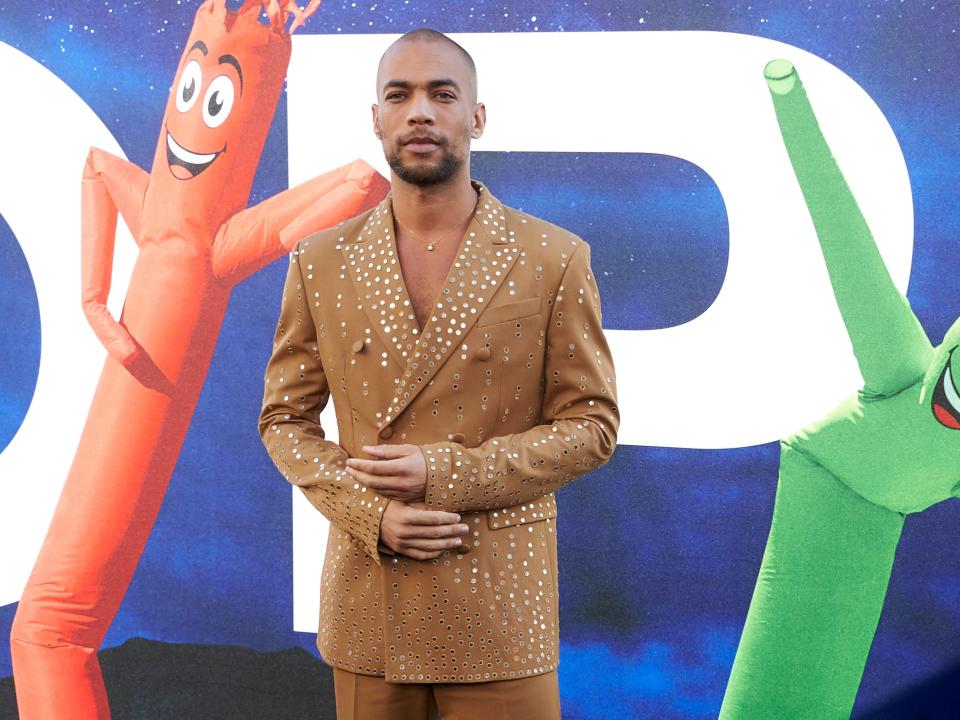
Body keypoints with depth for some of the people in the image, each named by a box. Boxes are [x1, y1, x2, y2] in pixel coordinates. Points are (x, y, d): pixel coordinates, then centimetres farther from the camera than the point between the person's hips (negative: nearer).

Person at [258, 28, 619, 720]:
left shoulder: (555, 260, -3)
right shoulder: (321, 263, 4)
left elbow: (592, 424, -2)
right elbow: (285, 418, 8)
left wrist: (444, 473, -14)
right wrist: (369, 513, -10)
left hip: (499, 610, -2)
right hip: (367, 608, 2)